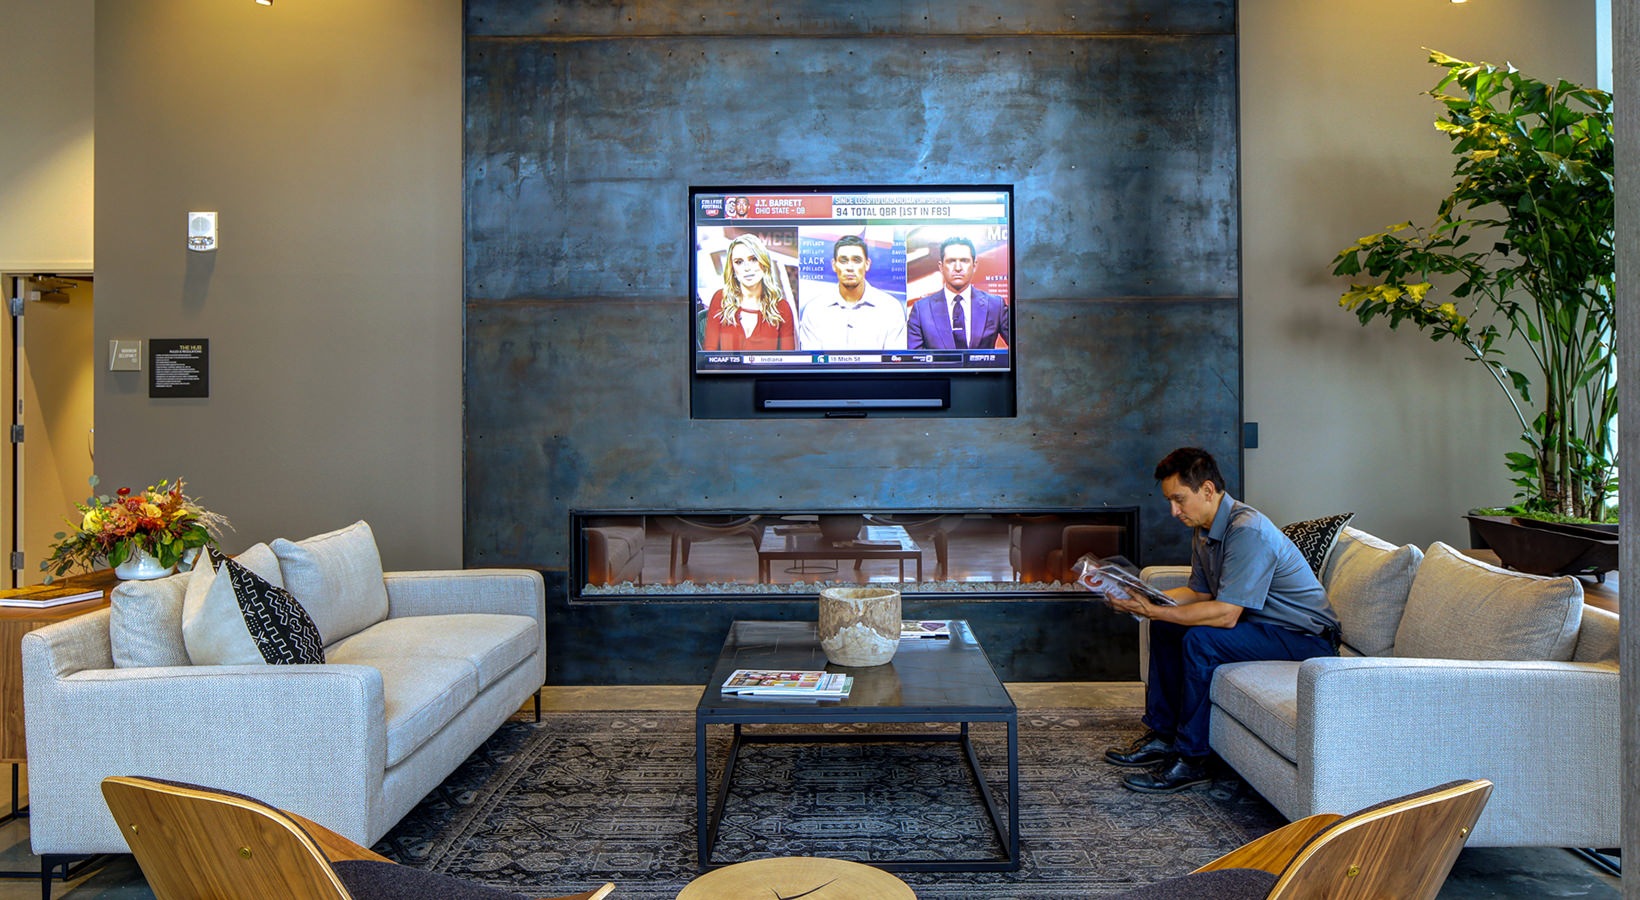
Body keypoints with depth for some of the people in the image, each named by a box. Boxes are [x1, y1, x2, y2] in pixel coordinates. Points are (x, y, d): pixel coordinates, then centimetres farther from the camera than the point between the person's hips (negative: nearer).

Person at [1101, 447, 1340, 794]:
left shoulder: (1247, 531, -27)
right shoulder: (1205, 531, 4)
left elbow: (1226, 614, -31)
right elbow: (1200, 592, 13)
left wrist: (1155, 612, -29)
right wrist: (1145, 600, -3)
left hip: (1307, 638, -10)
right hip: (1263, 622, 10)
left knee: (1201, 639, -28)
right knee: (1166, 627, 8)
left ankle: (1190, 760, -16)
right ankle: (1161, 734, 13)